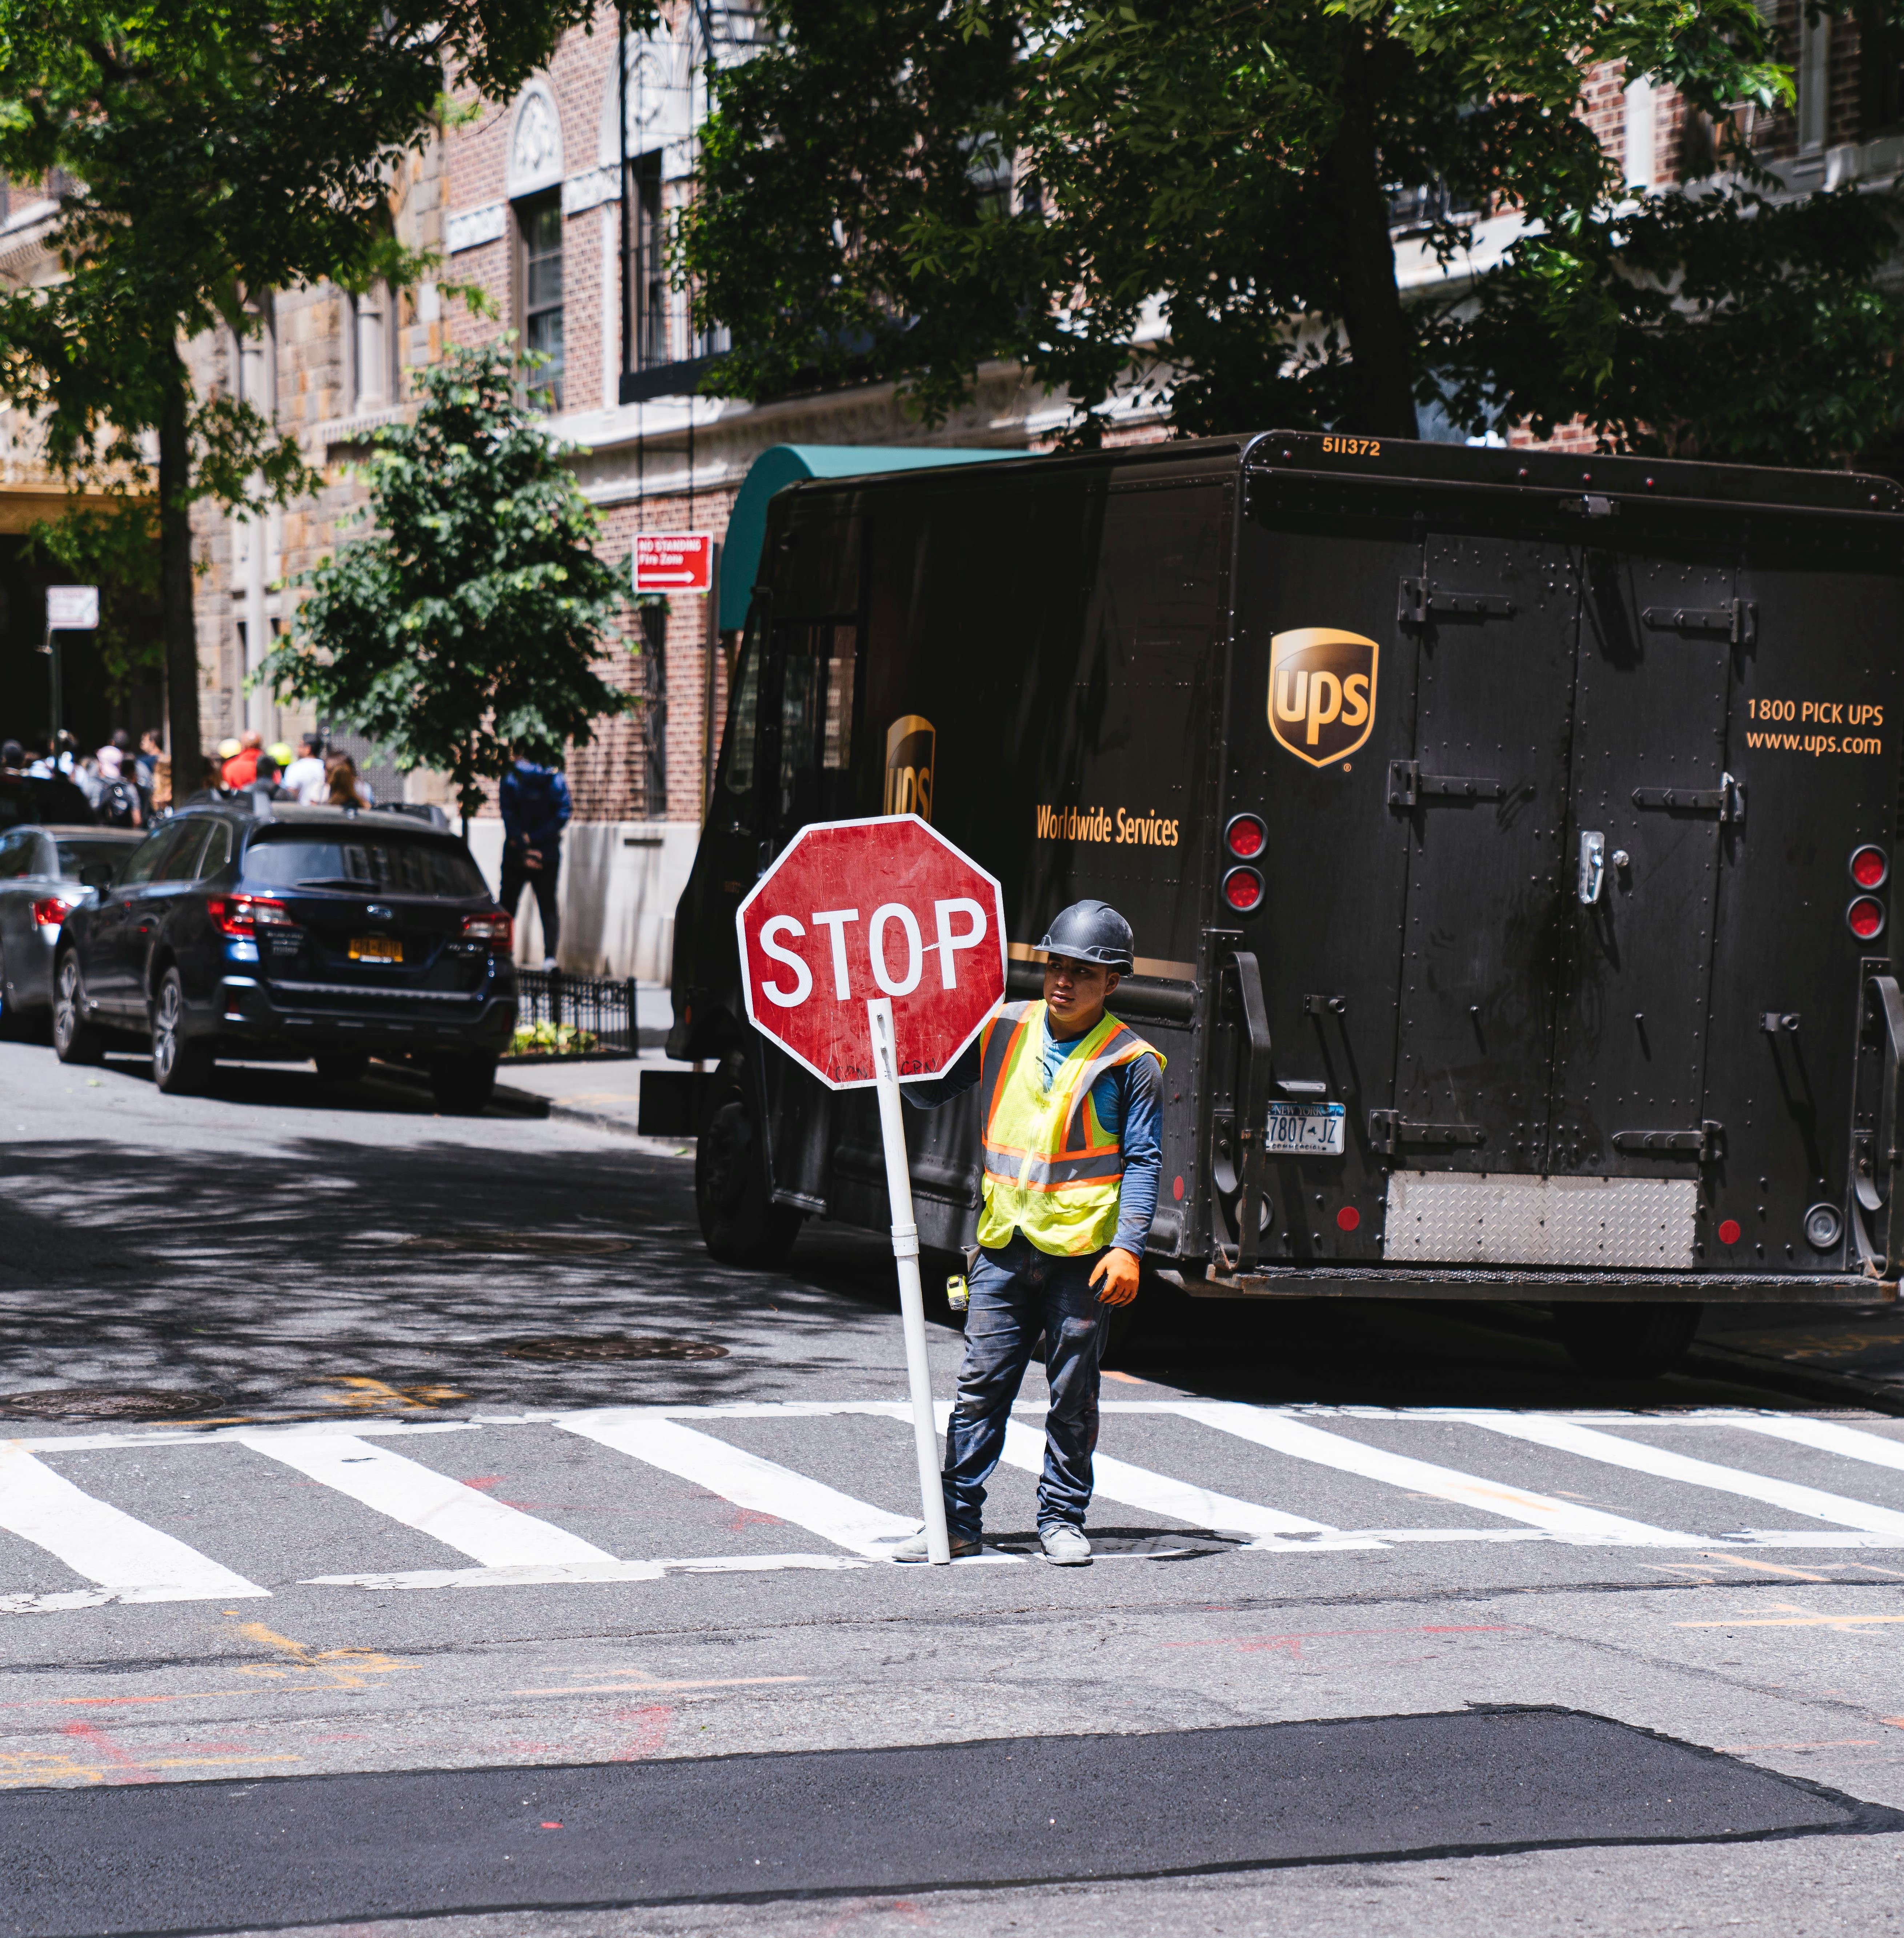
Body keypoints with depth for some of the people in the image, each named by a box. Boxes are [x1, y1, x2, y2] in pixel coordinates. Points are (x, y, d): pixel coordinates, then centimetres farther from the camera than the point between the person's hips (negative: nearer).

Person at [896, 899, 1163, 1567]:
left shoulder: (1131, 1061, -3)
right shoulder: (1004, 1030, 6)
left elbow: (1142, 1161, -4)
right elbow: (929, 1093, 17)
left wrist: (1127, 1247, -13)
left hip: (1084, 1250, -3)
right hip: (1006, 1243, 3)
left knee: (1074, 1394, 6)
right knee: (981, 1383, 1)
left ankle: (1062, 1520, 17)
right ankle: (957, 1520, 7)